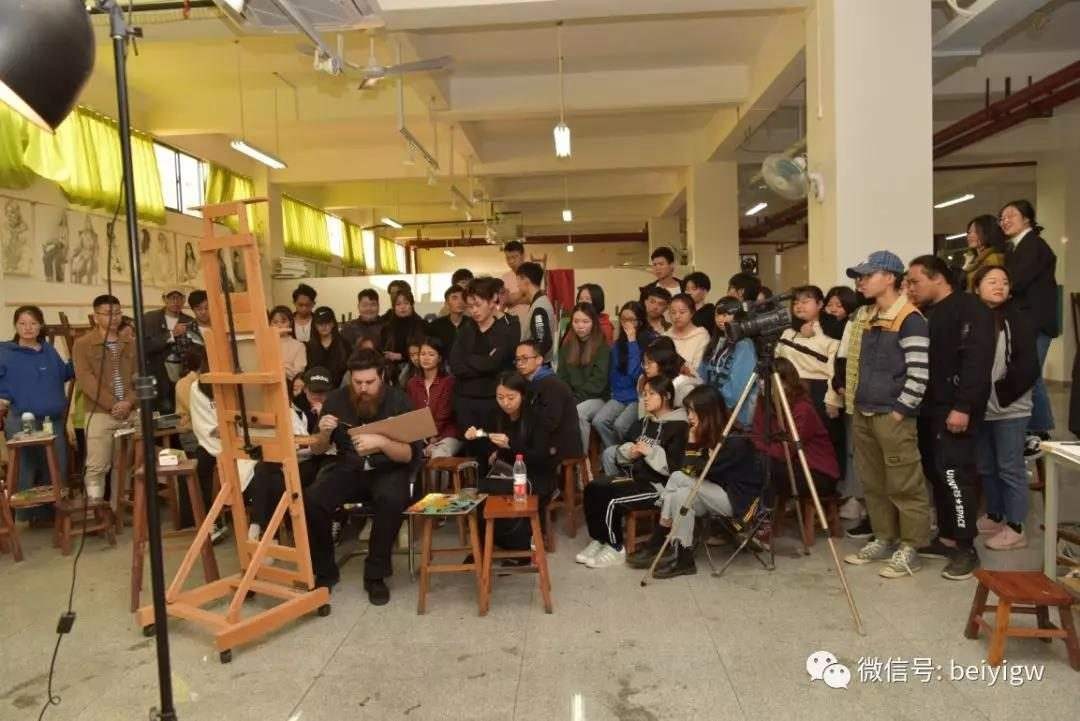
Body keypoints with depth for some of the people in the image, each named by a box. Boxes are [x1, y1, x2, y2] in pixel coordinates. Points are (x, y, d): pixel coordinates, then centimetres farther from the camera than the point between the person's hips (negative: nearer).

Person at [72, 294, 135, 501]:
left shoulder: (130, 344, 13)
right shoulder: (82, 344, 0)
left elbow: (138, 376, 8)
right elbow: (85, 379, -9)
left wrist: (129, 402, -10)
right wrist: (112, 404, -15)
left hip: (129, 413, 4)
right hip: (99, 413, -4)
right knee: (97, 466, -3)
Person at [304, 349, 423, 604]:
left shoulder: (398, 400, -12)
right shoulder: (336, 399, -3)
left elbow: (408, 455, -16)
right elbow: (317, 450, 4)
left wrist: (381, 442, -34)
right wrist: (324, 433, -19)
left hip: (388, 470, -2)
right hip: (349, 469, 3)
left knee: (392, 500, -36)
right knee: (310, 500, -25)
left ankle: (376, 575, -15)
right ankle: (324, 571, -2)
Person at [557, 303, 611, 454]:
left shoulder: (602, 347, -3)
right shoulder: (567, 345, 12)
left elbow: (597, 383, -10)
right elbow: (562, 376, 10)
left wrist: (575, 397, -17)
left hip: (596, 398, -3)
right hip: (571, 398, 3)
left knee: (577, 412, -35)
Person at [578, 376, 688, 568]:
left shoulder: (679, 427, -10)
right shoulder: (644, 422, 14)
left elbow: (675, 467, -19)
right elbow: (620, 455, 18)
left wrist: (650, 452, -20)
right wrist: (629, 452, -4)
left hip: (657, 484, -8)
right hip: (634, 476, 8)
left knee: (612, 501, -24)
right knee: (593, 489, -11)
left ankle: (616, 549, -4)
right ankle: (598, 540, 2)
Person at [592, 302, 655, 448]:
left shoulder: (650, 341, -8)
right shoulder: (618, 344, 10)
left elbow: (637, 373, -17)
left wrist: (632, 342, -16)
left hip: (640, 397, -5)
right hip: (619, 396, 5)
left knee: (620, 424, -29)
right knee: (598, 421, -22)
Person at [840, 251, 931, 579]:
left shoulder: (910, 320, -11)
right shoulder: (863, 316, 13)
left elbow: (919, 374, -16)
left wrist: (899, 412, -15)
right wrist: (851, 399, 14)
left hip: (893, 416, -8)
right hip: (862, 414, 8)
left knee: (904, 486, 0)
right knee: (873, 483, 14)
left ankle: (909, 550, 10)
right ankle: (883, 540, 26)